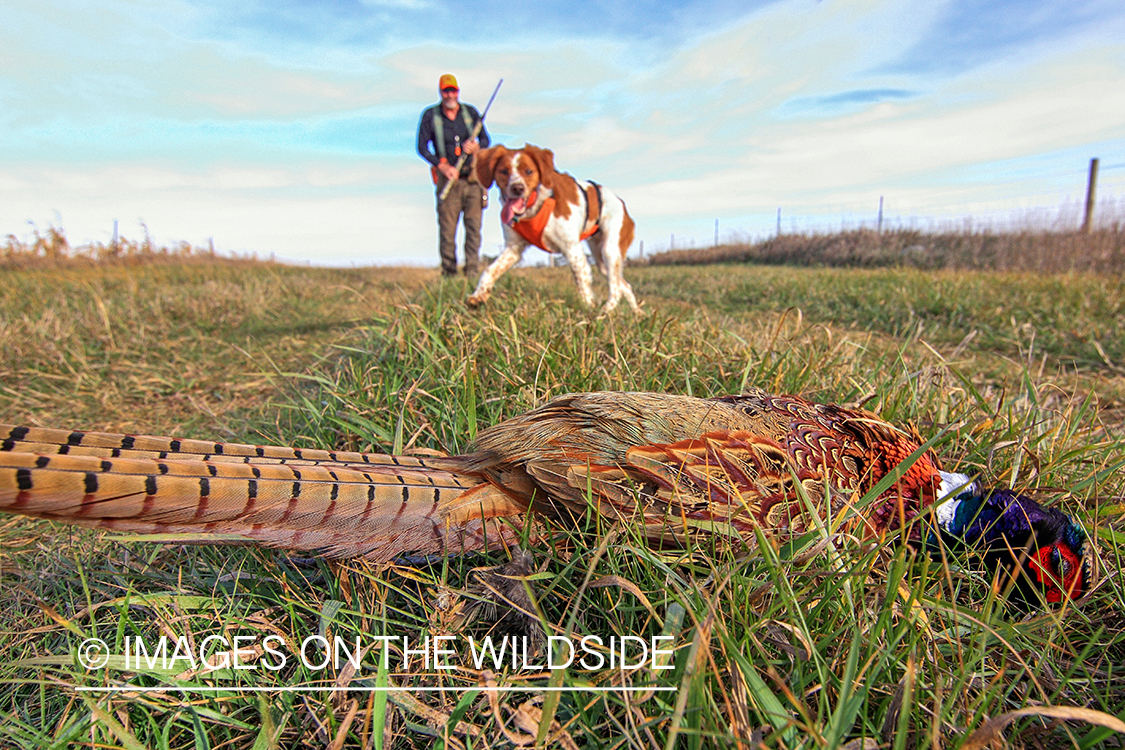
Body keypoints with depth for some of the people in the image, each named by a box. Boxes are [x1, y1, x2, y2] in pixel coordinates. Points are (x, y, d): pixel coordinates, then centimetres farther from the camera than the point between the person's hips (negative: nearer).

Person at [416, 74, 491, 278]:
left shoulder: (470, 112, 11)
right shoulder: (430, 115, 6)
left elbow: (486, 139, 15)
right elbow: (422, 147, 2)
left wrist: (476, 147, -9)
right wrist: (443, 167, -11)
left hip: (473, 177, 2)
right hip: (448, 177, -2)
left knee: (474, 226, -4)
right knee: (447, 228, -5)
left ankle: (472, 272, 0)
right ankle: (448, 273, 3)